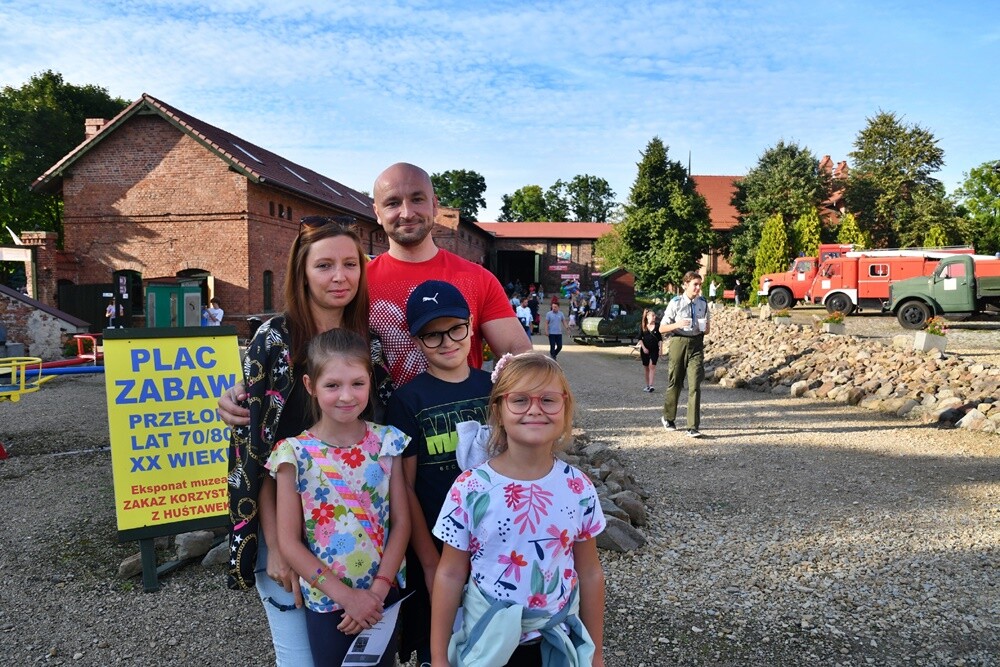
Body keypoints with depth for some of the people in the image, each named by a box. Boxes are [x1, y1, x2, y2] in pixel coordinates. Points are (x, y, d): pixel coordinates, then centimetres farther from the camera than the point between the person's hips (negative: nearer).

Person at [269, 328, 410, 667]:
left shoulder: (387, 442, -6)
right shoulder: (295, 454, -12)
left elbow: (401, 522, -4)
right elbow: (289, 542, -10)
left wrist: (377, 591, -11)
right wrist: (346, 595, -13)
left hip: (383, 598, 2)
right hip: (326, 601, -2)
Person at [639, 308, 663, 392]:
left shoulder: (657, 326, 2)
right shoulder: (643, 326, 2)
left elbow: (660, 339, 5)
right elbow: (640, 338, 4)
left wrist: (661, 348, -2)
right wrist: (643, 348, -6)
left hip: (654, 349, -1)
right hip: (645, 349, 1)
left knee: (652, 366, -14)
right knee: (646, 367, 7)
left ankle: (651, 385, -18)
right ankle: (647, 385, 17)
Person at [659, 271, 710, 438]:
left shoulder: (703, 303, 6)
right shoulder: (675, 303, -5)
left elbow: (707, 328, 18)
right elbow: (662, 328, -3)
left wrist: (705, 328, -6)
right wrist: (677, 324, -20)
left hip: (697, 345, 2)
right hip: (679, 343, -2)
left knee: (695, 385, -8)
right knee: (675, 383, 11)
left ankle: (692, 427, -6)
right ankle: (668, 418, 33)